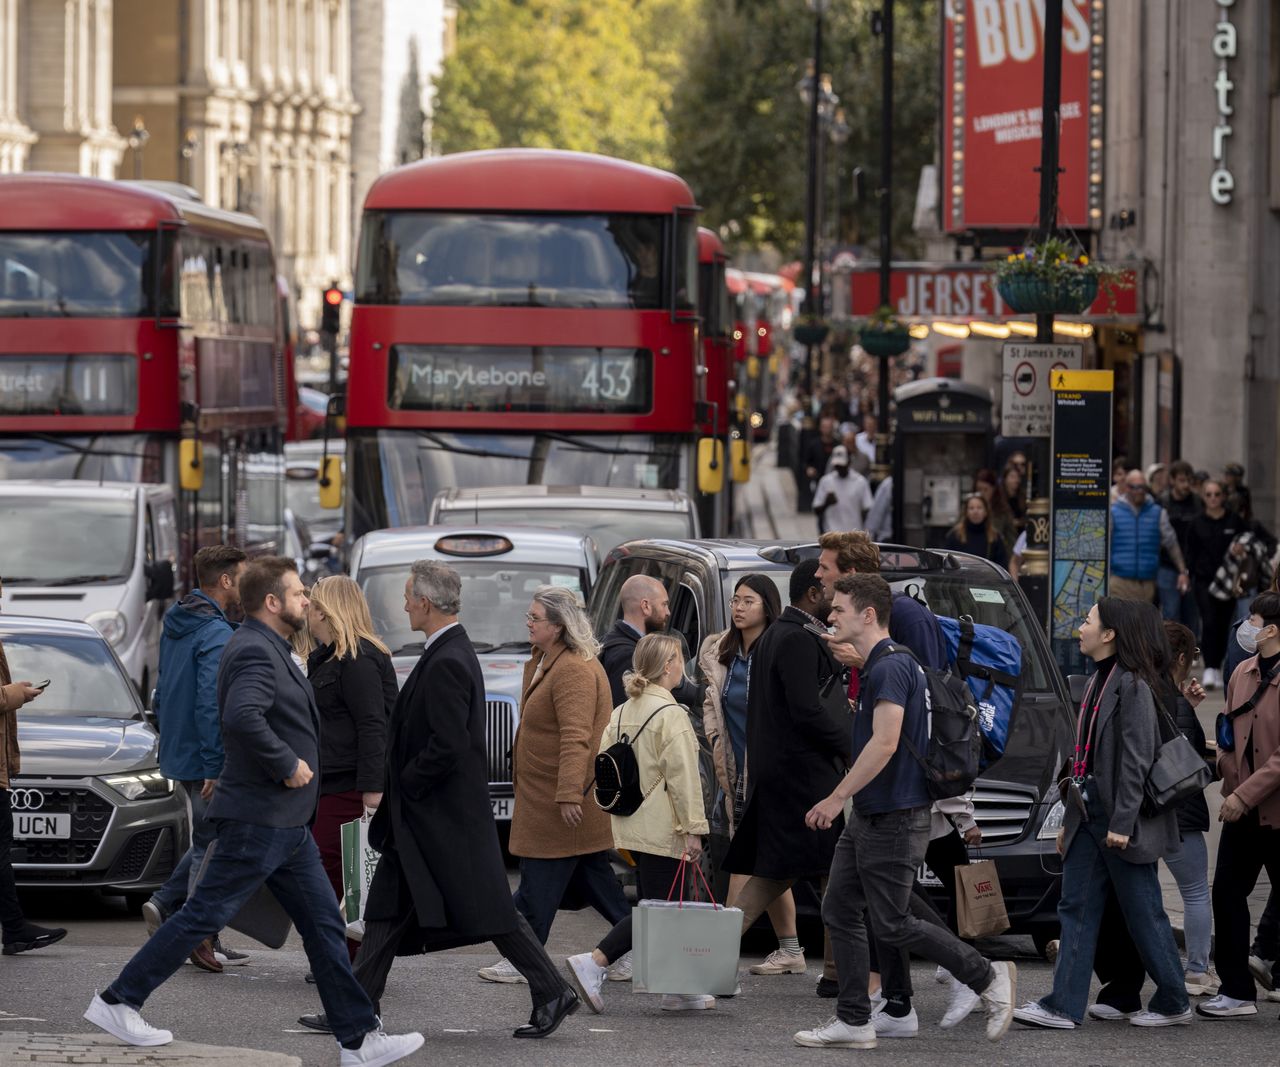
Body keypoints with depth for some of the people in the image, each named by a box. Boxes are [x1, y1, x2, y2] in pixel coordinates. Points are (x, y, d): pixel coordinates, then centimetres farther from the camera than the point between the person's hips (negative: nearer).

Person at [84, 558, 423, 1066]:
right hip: (259, 819, -10)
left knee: (324, 926, 8)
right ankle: (117, 1002, 6)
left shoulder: (268, 649, 15)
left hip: (286, 824, 10)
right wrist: (288, 764, -24)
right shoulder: (255, 652, -18)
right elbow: (242, 717, -35)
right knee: (204, 914, -3)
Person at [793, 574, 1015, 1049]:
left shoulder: (890, 667, -19)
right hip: (868, 816, 10)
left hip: (893, 819, -10)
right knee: (839, 911, 8)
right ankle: (853, 1021, 10)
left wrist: (836, 798, -25)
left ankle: (989, 977, 5)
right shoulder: (875, 667, 13)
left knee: (893, 925, -5)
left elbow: (884, 743, -28)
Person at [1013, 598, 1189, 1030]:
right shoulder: (1099, 682, 13)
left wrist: (1122, 823, -22)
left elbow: (1135, 758, -19)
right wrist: (1070, 818, 16)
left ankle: (1173, 1003, 12)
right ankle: (1064, 1006, 3)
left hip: (1120, 817, -9)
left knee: (1143, 913, 1)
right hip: (1088, 812, 9)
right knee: (1077, 909, 4)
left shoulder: (1132, 685, -15)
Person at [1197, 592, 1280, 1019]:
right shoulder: (1243, 673, 8)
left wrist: (1245, 794, -20)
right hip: (1242, 808, 7)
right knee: (1227, 892, 4)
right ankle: (1237, 991, 11)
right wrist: (1229, 780, 4)